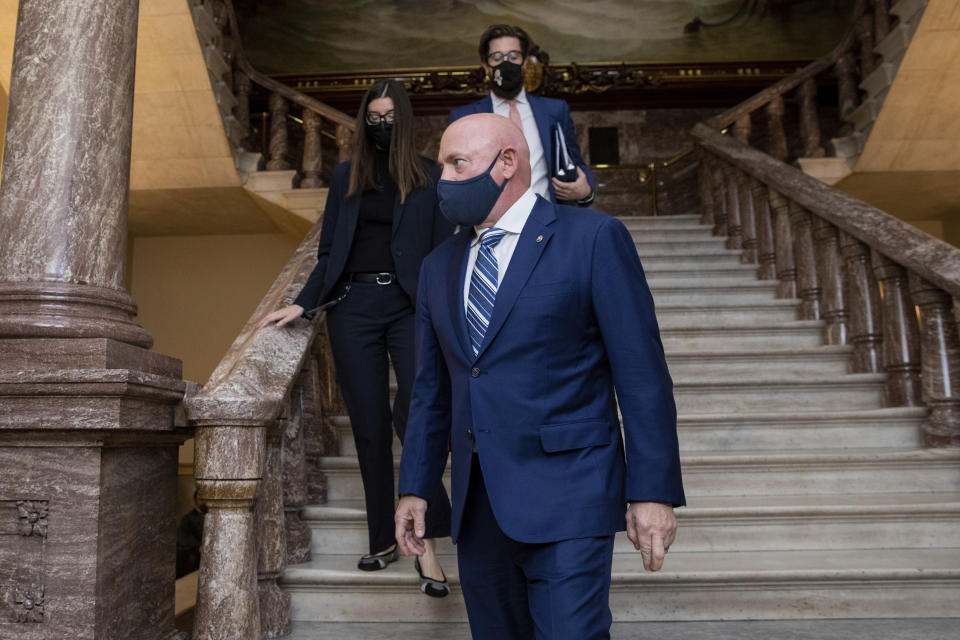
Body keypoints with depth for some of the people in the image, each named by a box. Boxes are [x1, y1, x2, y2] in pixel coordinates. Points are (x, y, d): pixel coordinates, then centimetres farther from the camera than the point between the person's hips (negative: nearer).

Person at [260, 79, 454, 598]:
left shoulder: (428, 177, 10)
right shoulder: (346, 176, 16)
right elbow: (329, 252, 15)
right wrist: (301, 304, 3)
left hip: (409, 306, -2)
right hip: (353, 307, 2)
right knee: (369, 427, 4)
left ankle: (427, 546, -11)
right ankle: (383, 540, 15)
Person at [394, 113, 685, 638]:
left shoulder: (593, 238, -5)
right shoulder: (438, 266, 12)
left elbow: (642, 375, -8)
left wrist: (652, 491, -11)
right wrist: (415, 487, 11)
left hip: (565, 498, -5)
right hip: (475, 504, 6)